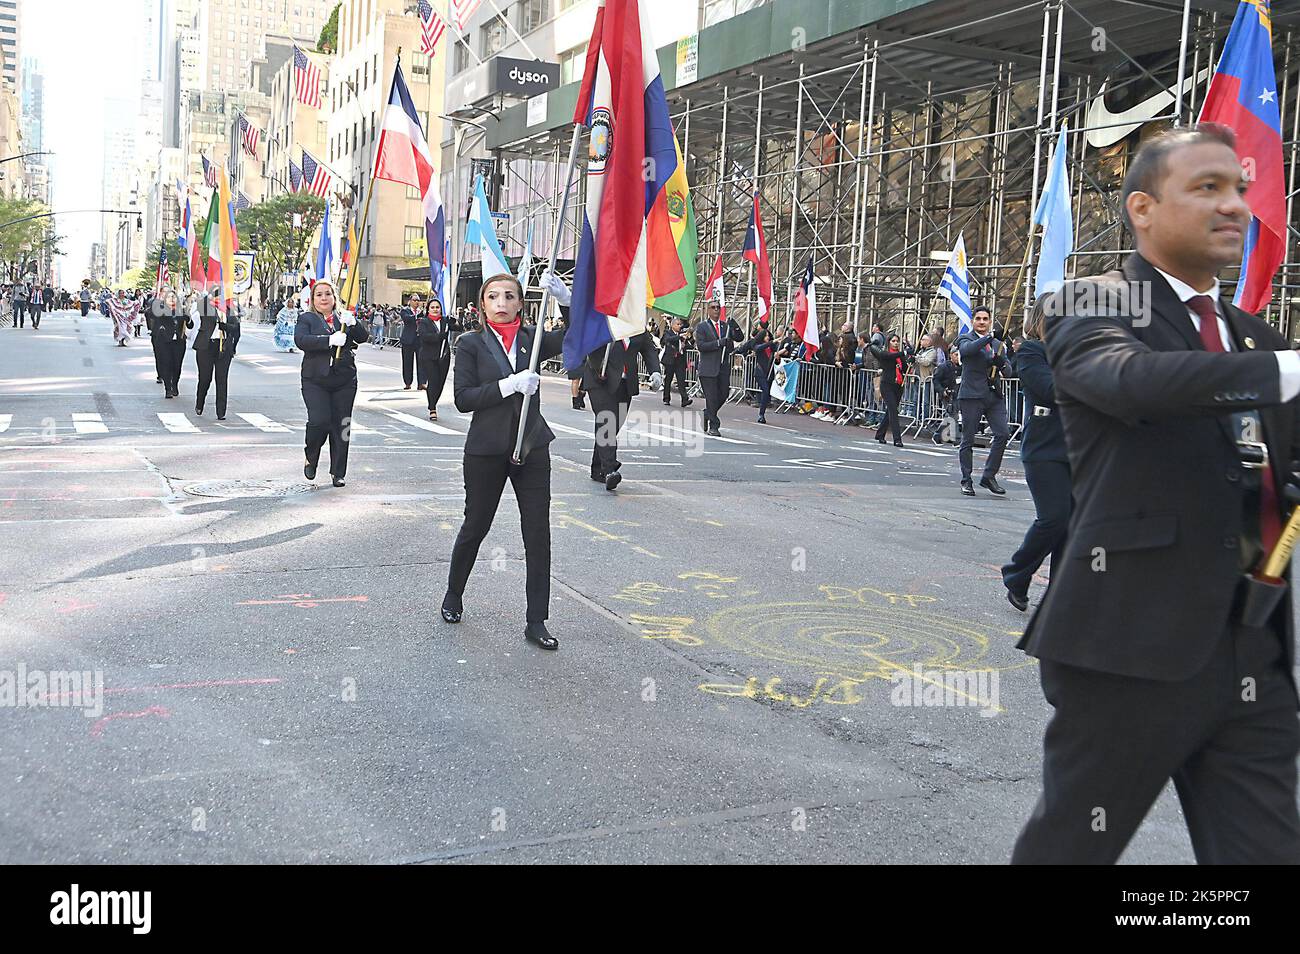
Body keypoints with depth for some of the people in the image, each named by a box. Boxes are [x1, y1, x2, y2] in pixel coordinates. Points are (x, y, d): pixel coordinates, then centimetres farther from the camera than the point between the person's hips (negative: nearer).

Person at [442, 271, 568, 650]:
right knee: (475, 526, 12)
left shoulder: (531, 340, 5)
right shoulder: (471, 344, -3)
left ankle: (536, 622, 8)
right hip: (486, 450, -2)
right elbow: (463, 398, -11)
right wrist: (509, 385, -21)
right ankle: (453, 595, 38)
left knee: (538, 535, 0)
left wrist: (565, 296, -17)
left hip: (532, 448, 3)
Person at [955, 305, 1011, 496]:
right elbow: (967, 349, -20)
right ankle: (966, 481, 11)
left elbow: (1008, 370, 14)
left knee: (1003, 433, -8)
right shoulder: (965, 338, 4)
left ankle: (989, 476, 4)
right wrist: (988, 337, -32)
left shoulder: (998, 343, 19)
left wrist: (1000, 362, -9)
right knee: (968, 439, 1)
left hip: (994, 395, 4)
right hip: (971, 395, -4)